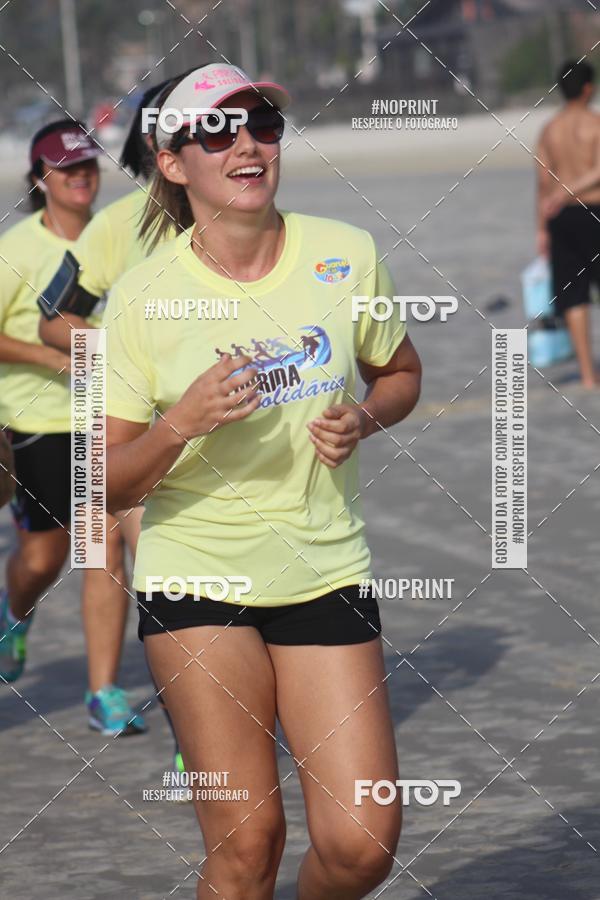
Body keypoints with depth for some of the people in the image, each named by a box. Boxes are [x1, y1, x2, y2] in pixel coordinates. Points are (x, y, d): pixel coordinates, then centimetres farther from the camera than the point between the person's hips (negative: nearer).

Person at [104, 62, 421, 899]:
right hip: (196, 575, -2)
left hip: (325, 570, 2)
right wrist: (181, 423, -23)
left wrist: (363, 419, -6)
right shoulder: (142, 296, -8)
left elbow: (401, 373, 16)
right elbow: (107, 486, -4)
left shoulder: (346, 255, -3)